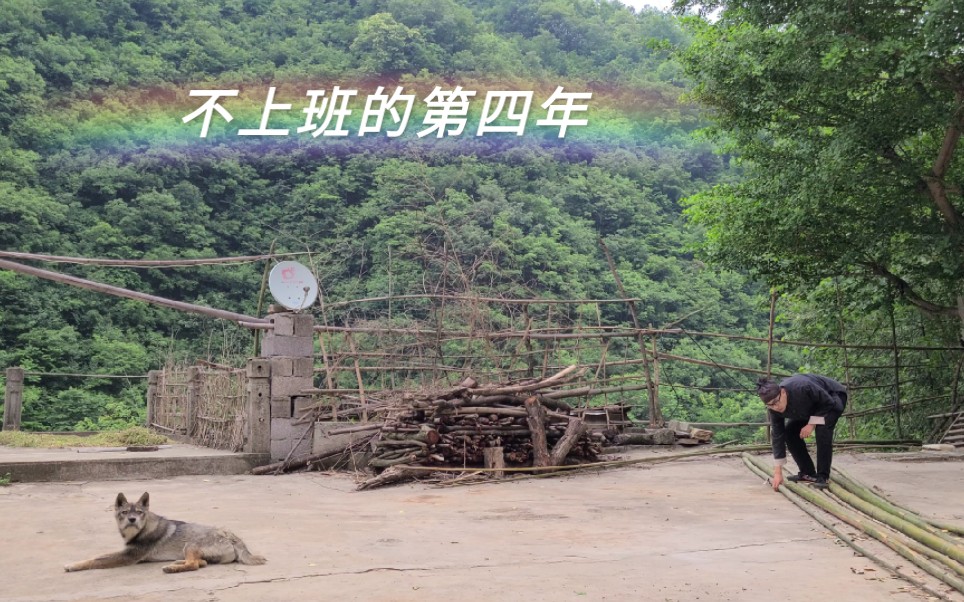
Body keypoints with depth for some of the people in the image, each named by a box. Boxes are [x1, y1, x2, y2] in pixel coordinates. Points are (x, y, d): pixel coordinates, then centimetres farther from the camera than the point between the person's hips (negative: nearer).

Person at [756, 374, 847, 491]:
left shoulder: (802, 388, -42)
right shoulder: (774, 409, -23)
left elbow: (828, 402, -27)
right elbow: (777, 436, -19)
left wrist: (812, 423, -27)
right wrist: (778, 472, -19)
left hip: (833, 396, -6)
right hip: (812, 405, 6)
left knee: (823, 429, -29)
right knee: (789, 432, -7)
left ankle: (823, 477, -18)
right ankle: (808, 473, 5)